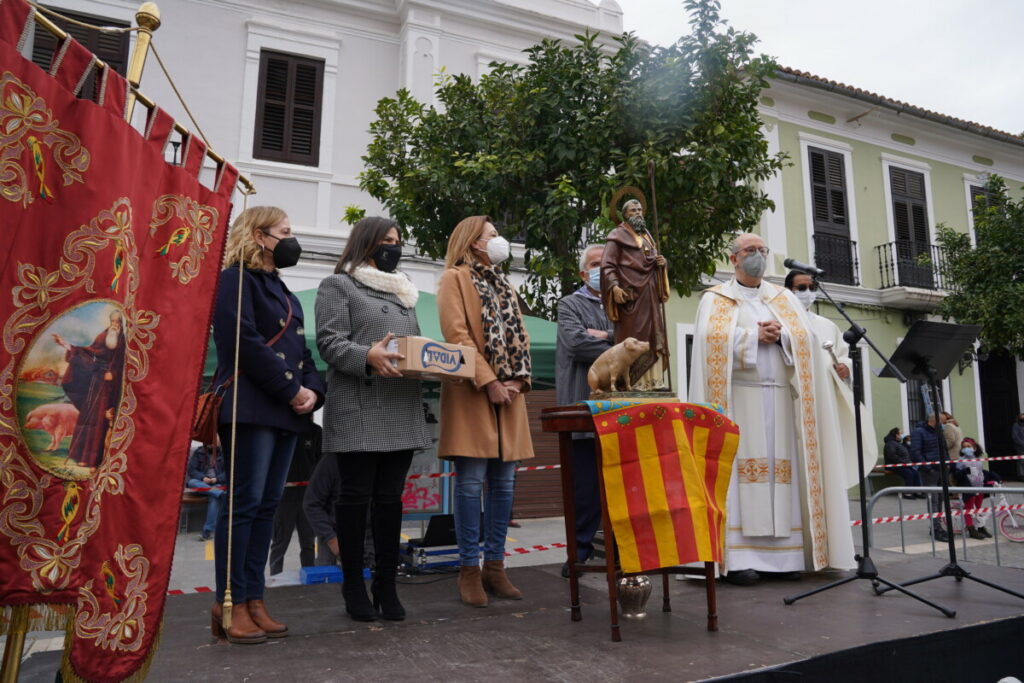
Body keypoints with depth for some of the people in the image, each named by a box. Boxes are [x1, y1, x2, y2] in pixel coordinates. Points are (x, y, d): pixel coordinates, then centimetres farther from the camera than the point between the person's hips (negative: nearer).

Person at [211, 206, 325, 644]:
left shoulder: (279, 288, 23)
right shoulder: (236, 279, -4)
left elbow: (300, 348, 19)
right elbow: (245, 343, -16)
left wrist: (313, 390, 1)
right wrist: (292, 390, -14)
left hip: (286, 410, 9)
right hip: (251, 406, -8)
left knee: (267, 504, 8)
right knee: (245, 502, -6)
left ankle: (253, 599, 14)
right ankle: (230, 604, 3)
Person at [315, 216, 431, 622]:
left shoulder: (403, 292, 24)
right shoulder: (338, 285, 4)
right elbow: (329, 341, -8)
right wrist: (368, 356, -26)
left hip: (402, 410, 6)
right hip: (359, 410, -5)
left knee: (390, 498, 7)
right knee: (357, 496, 2)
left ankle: (387, 585, 16)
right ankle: (353, 585, 14)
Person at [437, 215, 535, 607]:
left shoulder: (504, 286, 24)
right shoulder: (455, 278, 2)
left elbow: (519, 335, 17)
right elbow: (456, 334, -10)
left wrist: (519, 380, 0)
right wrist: (488, 382, -16)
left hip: (508, 392, 6)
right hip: (472, 393, -6)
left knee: (504, 483, 5)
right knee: (472, 482, -5)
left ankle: (495, 565, 14)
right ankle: (469, 569, 4)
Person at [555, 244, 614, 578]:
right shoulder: (570, 305, 7)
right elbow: (575, 342, -11)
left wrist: (606, 335, -9)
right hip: (585, 408, -3)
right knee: (586, 482, 1)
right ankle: (581, 547, 13)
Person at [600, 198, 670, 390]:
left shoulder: (647, 237, 24)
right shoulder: (617, 236, 2)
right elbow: (607, 265, -9)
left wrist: (661, 263, 3)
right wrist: (614, 286, -25)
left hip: (650, 298, 7)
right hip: (630, 296, -7)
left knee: (654, 338, 4)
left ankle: (654, 380, 6)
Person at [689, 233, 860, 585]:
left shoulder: (784, 298, 20)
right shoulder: (716, 299, 8)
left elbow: (806, 338, 7)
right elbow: (712, 338, -9)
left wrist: (780, 335, -10)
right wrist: (754, 335, -8)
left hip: (780, 397, 4)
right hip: (738, 397, -4)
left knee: (782, 470, -1)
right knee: (741, 469, -9)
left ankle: (784, 554, 3)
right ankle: (738, 557, -8)